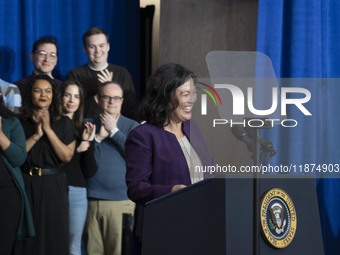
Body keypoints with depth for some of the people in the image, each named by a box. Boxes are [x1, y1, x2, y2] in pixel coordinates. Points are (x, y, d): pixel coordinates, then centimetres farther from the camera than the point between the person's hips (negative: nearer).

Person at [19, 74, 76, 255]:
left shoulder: (64, 123, 6)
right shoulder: (20, 122, 4)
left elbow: (67, 156, -5)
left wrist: (48, 130, -11)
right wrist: (36, 135, -14)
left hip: (54, 186, 0)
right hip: (27, 185, 0)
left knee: (54, 236, 1)